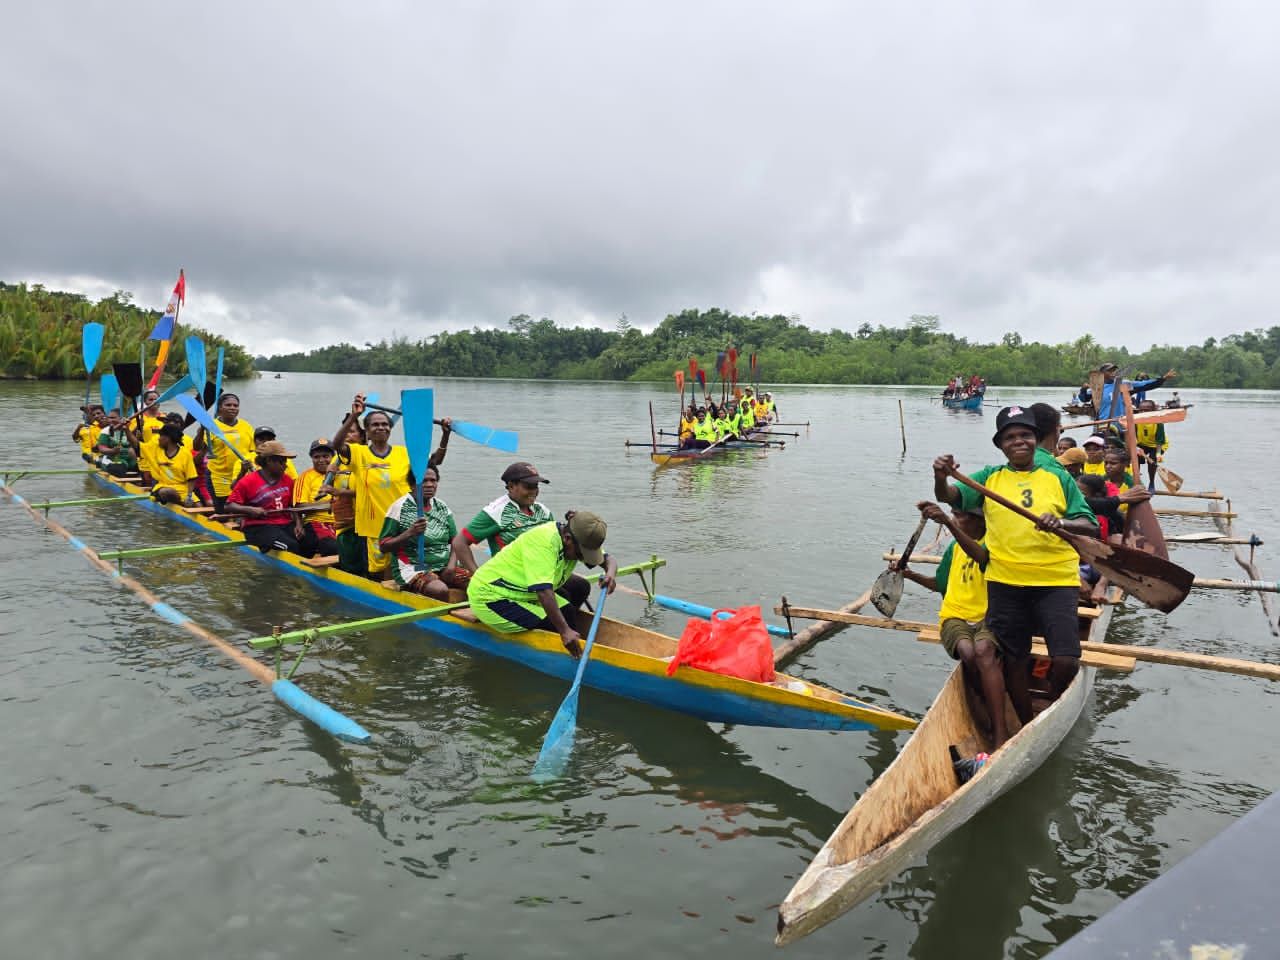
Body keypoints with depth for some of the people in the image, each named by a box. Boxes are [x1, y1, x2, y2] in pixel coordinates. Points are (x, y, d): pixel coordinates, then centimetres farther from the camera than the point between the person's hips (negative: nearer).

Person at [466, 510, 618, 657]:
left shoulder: (576, 541, -6)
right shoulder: (544, 540, -32)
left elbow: (609, 559, 2)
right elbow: (544, 591, -40)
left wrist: (610, 574, -22)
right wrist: (564, 630, -41)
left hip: (524, 594, 9)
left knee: (569, 612, -8)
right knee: (554, 627, -21)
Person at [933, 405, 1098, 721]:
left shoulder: (1058, 479, 9)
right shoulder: (989, 478, 9)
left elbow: (1090, 526, 4)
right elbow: (948, 497, -6)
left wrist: (1062, 523, -17)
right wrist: (941, 478, -28)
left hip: (1056, 580, 0)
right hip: (1005, 582, 1)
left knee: (1066, 661, -9)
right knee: (1014, 661, 8)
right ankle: (1027, 727, 29)